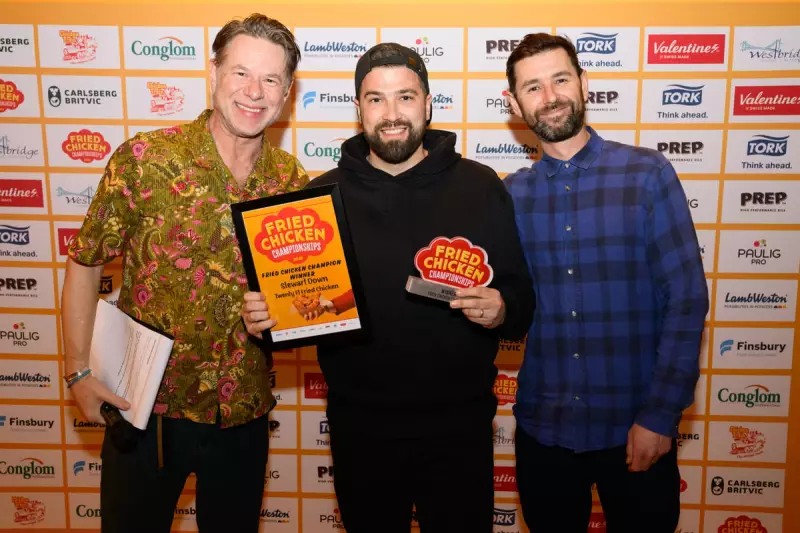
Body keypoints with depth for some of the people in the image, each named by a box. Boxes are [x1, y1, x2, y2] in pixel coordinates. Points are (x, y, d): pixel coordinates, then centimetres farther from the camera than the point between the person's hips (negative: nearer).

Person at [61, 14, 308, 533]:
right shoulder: (144, 158, -13)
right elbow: (85, 262, -4)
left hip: (244, 412, 3)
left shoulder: (293, 181, -3)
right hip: (147, 405, -2)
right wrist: (79, 371, -7)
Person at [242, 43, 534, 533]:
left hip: (459, 427, 0)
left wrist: (501, 310, -20)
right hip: (360, 428, 1)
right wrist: (263, 315, -15)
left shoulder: (481, 187, -3)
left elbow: (521, 299, 1)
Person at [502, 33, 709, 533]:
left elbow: (686, 297, -9)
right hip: (542, 425, 3)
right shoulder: (513, 193, 2)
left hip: (634, 425, -2)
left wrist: (660, 414, -13)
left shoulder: (647, 173, -7)